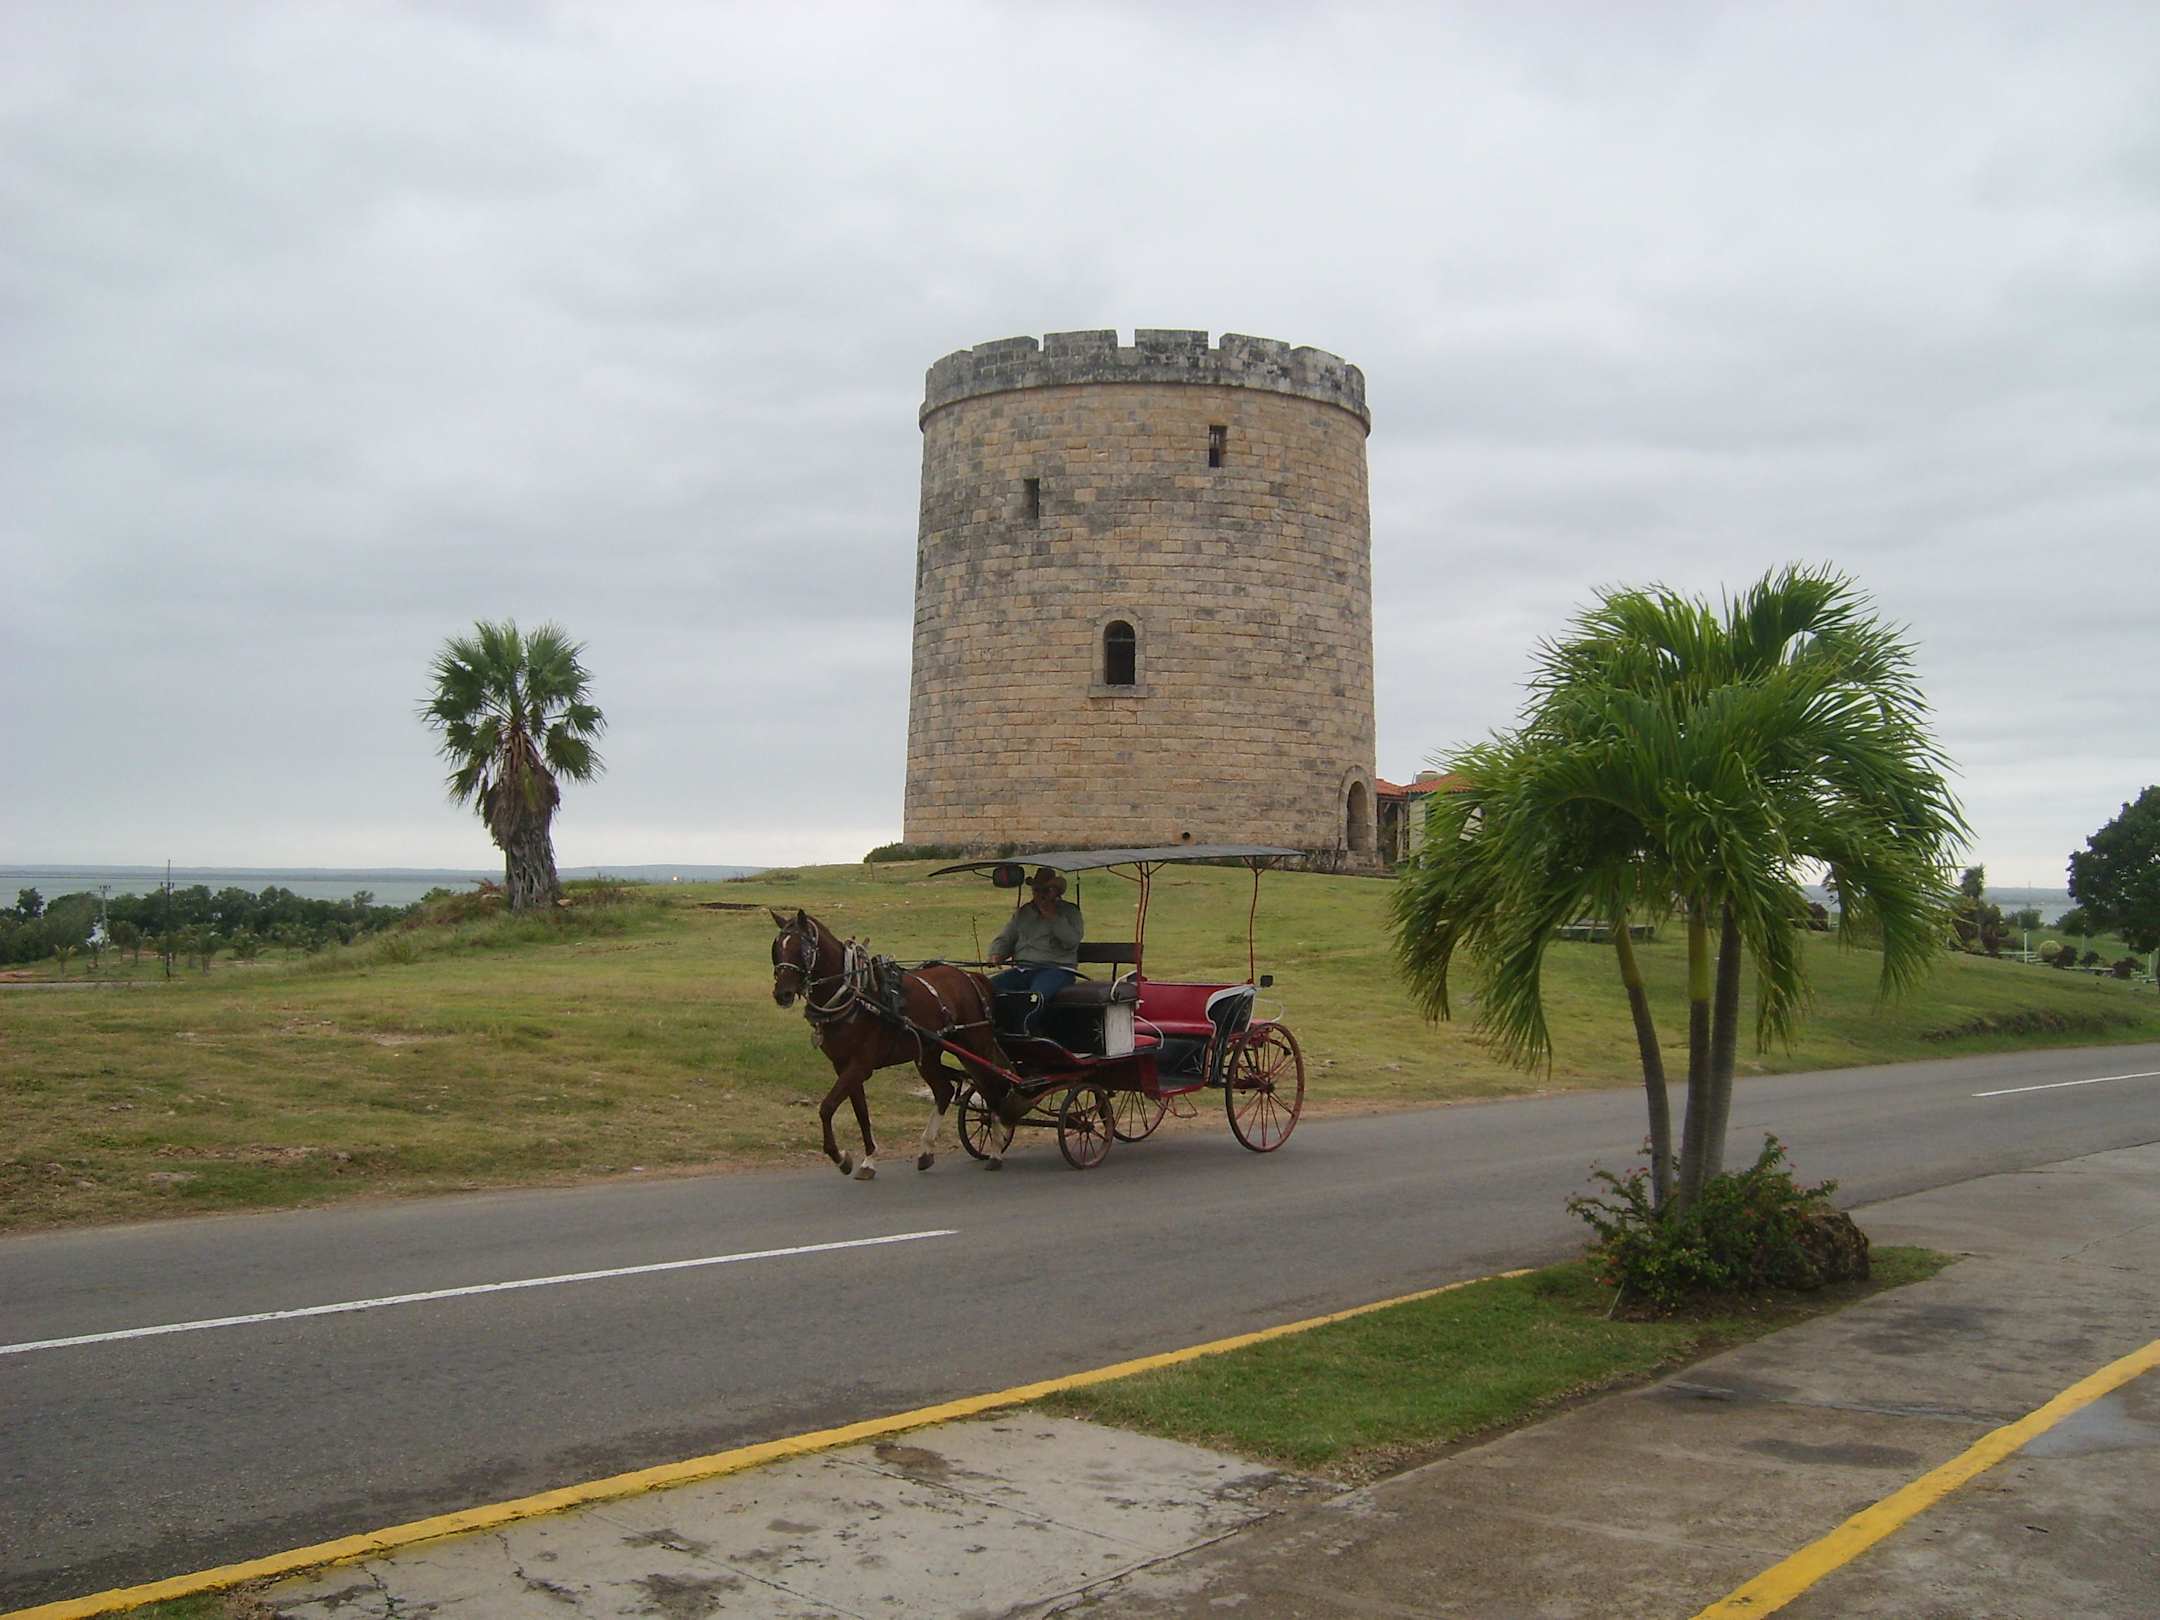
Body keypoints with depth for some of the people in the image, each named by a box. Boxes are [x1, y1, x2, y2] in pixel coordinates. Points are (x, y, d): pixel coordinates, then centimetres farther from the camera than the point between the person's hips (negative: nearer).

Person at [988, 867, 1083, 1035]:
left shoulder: (1069, 911, 11)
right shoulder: (1023, 912, 24)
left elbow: (1072, 941, -5)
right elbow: (1004, 938, 22)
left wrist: (1052, 916, -7)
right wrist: (996, 955, 0)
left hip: (1056, 969, -5)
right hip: (1021, 969, 5)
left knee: (1036, 996, -38)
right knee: (989, 988, -21)